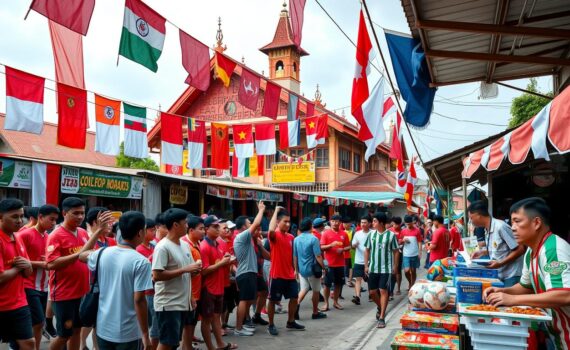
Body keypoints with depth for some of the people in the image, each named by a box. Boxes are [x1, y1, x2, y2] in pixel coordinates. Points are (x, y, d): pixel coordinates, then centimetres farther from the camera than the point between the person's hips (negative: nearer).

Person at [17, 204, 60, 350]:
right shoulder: (25, 235, -11)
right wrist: (40, 263, -16)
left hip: (43, 287, 7)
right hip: (29, 287, -7)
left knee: (39, 324, 12)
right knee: (38, 322, -8)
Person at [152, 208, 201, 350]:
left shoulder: (185, 245, 9)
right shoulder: (162, 247, -16)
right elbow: (156, 275, -23)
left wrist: (196, 268, 0)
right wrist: (185, 269, -22)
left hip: (182, 302, 8)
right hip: (168, 304, -8)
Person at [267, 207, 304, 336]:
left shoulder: (291, 237, 8)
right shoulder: (274, 236, -13)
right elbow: (271, 230, -38)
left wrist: (295, 270, 15)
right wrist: (276, 211, -28)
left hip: (290, 275, 7)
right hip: (277, 275, -7)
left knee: (294, 297, 14)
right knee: (273, 300, 5)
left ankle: (291, 322, 30)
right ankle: (271, 325, 20)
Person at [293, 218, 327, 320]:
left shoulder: (296, 239, 1)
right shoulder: (313, 239, -16)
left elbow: (295, 256, 7)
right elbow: (318, 256, -17)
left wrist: (296, 270, 16)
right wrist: (324, 267, -6)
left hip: (301, 269, 5)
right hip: (312, 269, -5)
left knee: (304, 289, 15)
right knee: (316, 290, 11)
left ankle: (297, 304, -8)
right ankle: (315, 313, 21)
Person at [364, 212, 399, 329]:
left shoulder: (391, 235, -7)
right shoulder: (371, 234, 2)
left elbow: (396, 251, 0)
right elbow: (367, 250, 9)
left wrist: (394, 265, -2)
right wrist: (366, 265, 5)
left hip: (386, 268, -4)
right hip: (373, 268, 4)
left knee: (383, 291, -3)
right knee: (372, 291, 9)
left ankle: (381, 318, 4)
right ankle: (380, 308, 37)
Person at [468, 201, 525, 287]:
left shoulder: (500, 227, -18)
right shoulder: (488, 230, 7)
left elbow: (520, 249, -17)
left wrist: (500, 263, -20)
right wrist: (482, 252, 9)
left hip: (511, 276, -8)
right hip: (499, 275, 8)